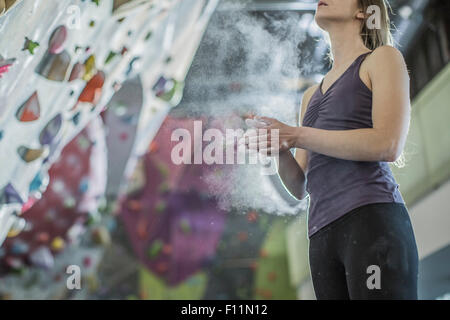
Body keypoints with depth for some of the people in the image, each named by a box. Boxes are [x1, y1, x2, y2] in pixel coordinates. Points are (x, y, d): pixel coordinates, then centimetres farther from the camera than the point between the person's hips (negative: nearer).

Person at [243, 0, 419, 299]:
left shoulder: (383, 58, 9)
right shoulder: (312, 95, 26)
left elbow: (389, 145, -9)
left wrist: (297, 136, -8)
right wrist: (280, 149, -2)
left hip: (373, 219, -5)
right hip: (322, 234, 6)